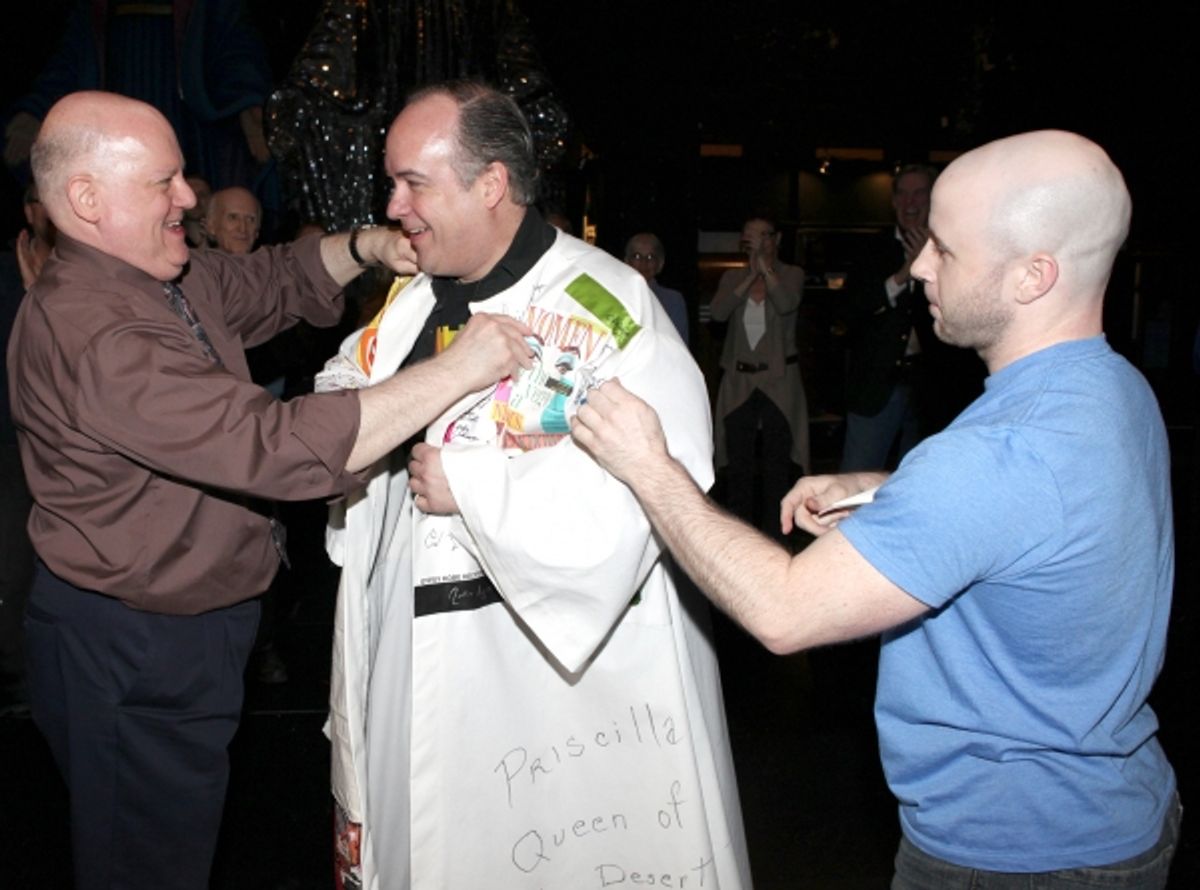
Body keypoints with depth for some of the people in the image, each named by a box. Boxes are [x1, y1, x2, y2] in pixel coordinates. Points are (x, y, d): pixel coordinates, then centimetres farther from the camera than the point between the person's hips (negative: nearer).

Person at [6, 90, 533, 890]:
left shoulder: (177, 276, 2)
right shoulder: (89, 332, -29)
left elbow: (274, 283, 19)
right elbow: (279, 447, -36)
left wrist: (363, 248, -3)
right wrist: (455, 369, -32)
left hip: (192, 623, 9)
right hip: (131, 651, -9)